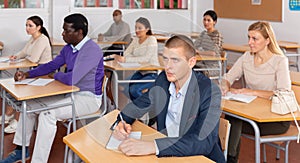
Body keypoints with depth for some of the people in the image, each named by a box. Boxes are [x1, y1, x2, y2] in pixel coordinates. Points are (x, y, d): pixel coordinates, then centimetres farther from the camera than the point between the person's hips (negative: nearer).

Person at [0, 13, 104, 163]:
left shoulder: (91, 50, -24)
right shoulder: (68, 48, 5)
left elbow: (71, 79, -31)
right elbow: (51, 66, 16)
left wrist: (56, 75, -8)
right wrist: (27, 74, 2)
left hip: (89, 98, -9)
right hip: (71, 94, 10)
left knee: (47, 112, -29)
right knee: (29, 104, 8)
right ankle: (21, 149, 19)